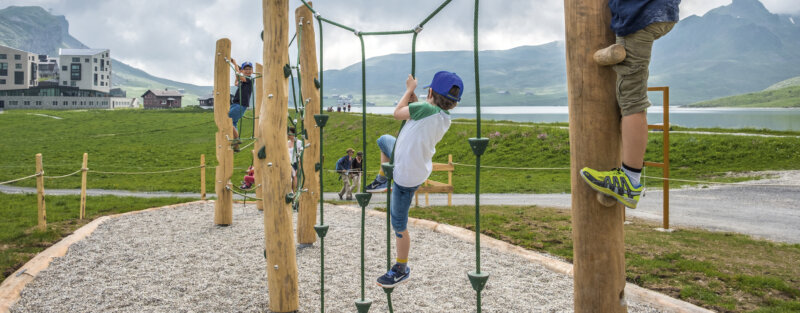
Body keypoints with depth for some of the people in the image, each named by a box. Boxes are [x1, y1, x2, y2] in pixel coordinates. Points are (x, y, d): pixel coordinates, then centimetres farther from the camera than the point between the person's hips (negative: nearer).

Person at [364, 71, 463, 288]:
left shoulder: (426, 108, -29)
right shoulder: (445, 118, -4)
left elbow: (398, 113, -11)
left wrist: (410, 89, 1)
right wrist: (413, 98, 5)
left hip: (407, 176, -9)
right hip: (418, 165, 9)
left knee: (398, 224, 4)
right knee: (384, 140, 29)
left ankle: (401, 269, 19)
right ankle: (382, 180, 42)